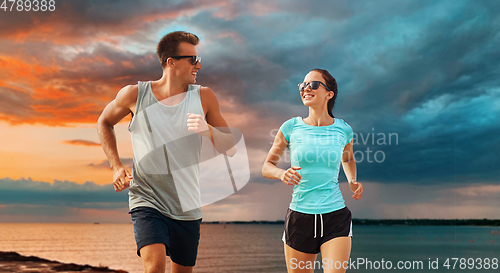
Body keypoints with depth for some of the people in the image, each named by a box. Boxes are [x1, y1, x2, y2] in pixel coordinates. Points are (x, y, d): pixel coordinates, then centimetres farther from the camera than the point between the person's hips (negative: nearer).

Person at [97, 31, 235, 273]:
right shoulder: (135, 94, -5)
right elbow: (104, 122, 14)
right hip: (147, 201, -3)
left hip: (187, 207, 3)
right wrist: (116, 166, 3)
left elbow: (230, 149, 0)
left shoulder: (204, 97, -1)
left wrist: (208, 130, -21)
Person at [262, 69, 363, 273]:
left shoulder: (343, 129, 3)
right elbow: (267, 166, 8)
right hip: (299, 217, 0)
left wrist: (352, 181, 6)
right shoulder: (291, 127, 0)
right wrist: (282, 174, -13)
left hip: (336, 217, 0)